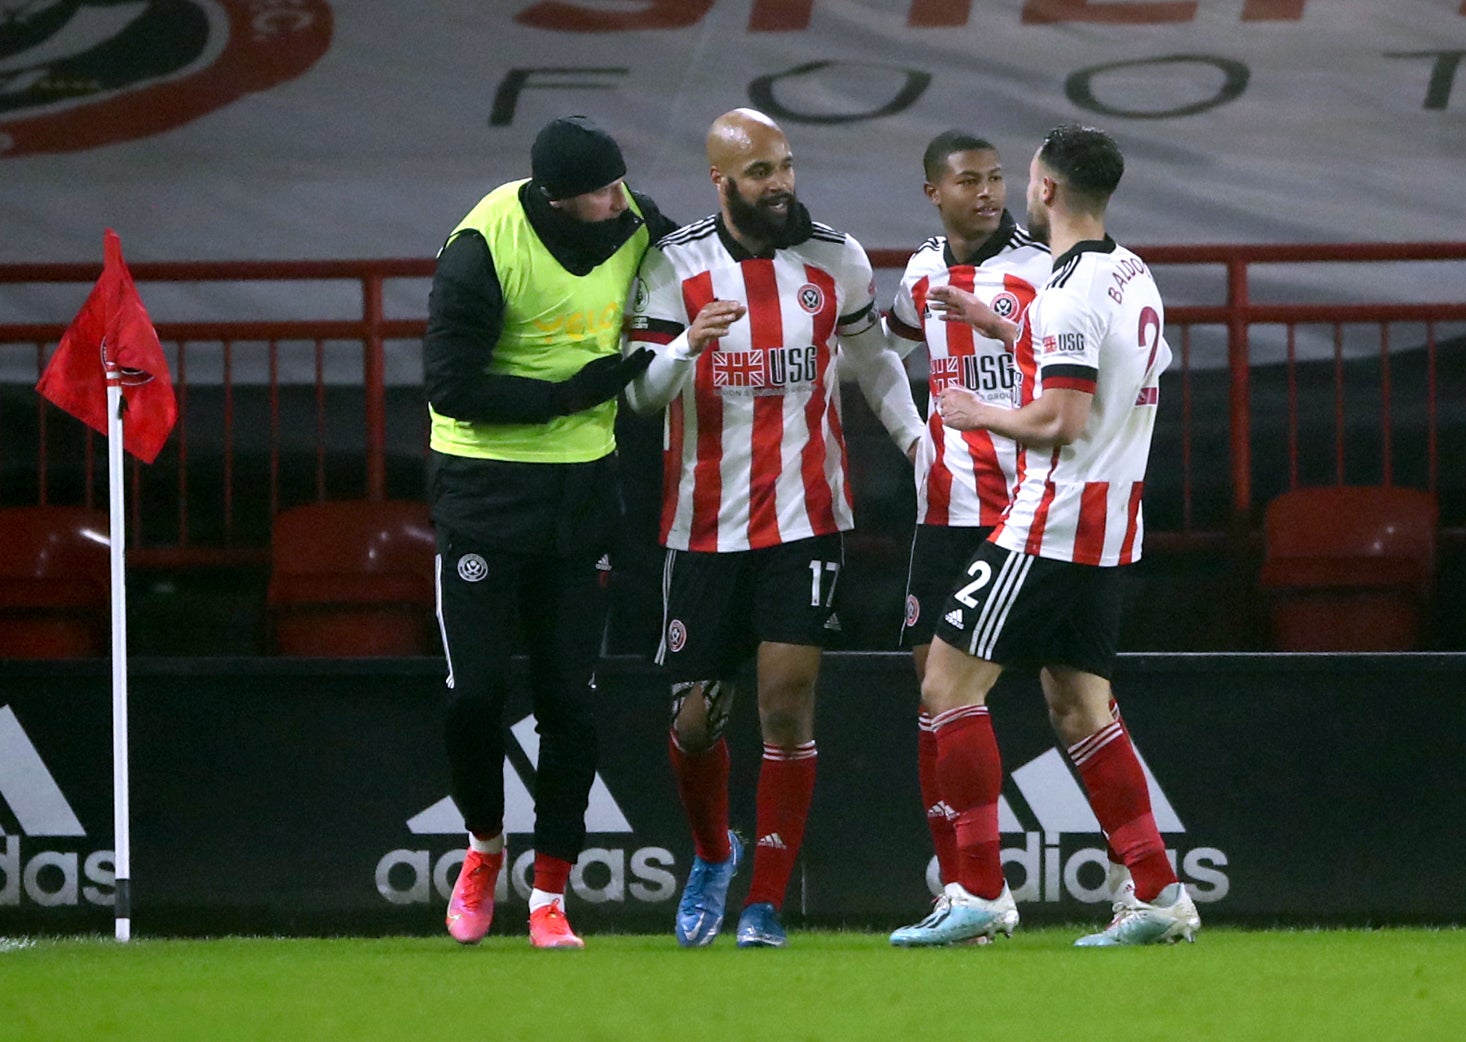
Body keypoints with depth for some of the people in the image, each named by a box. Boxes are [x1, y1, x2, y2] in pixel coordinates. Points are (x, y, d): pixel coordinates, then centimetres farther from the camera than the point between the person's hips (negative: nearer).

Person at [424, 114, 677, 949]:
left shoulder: (635, 223, -4)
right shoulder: (484, 246, -19)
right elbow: (451, 386, -20)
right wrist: (573, 392, -20)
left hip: (584, 487, 4)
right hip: (485, 483, -4)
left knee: (571, 699, 1)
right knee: (476, 690, -4)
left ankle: (550, 897, 8)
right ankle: (485, 847, 23)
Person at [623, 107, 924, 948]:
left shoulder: (835, 259, 2)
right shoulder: (675, 264, -2)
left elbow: (872, 357, 18)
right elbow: (640, 392, -5)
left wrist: (917, 436, 3)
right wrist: (687, 347, -25)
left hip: (806, 519, 0)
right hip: (704, 524, 0)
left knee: (788, 705, -10)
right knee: (697, 718, 5)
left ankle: (767, 902, 0)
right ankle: (713, 856, 35)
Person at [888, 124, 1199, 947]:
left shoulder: (1073, 292, -17)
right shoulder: (1134, 277, 11)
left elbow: (1061, 421, -22)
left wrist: (981, 415, -5)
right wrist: (1000, 328, 25)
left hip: (1053, 529, -9)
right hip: (1113, 531, 9)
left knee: (951, 685, -4)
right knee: (1079, 706, 12)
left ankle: (981, 892, -8)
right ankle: (1157, 894, 6)